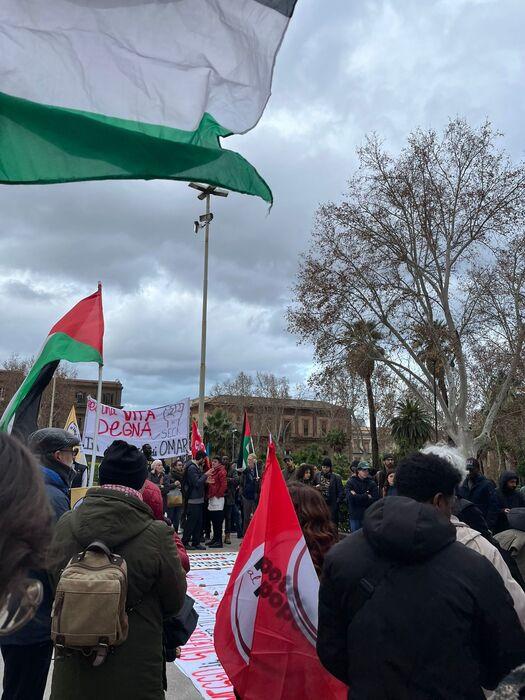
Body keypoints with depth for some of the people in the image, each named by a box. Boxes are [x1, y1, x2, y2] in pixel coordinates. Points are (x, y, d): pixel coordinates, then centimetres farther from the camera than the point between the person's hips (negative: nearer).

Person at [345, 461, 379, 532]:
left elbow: (375, 499, -9)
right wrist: (366, 496, -11)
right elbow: (350, 497, -15)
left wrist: (357, 497, -12)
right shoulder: (350, 482, 0)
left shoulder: (372, 483, 3)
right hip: (354, 516, -1)